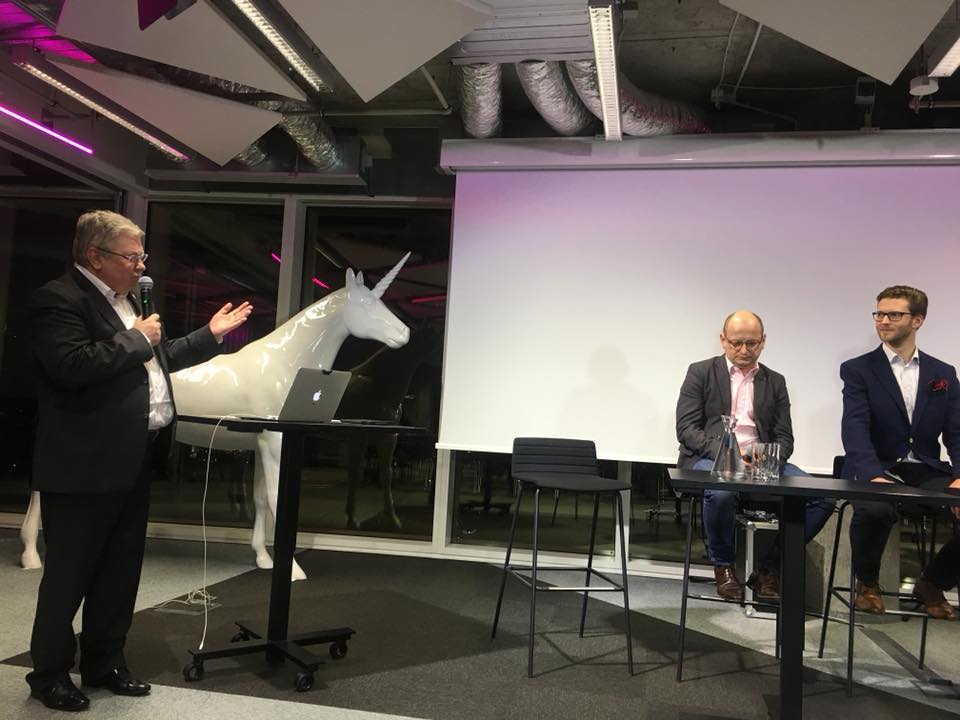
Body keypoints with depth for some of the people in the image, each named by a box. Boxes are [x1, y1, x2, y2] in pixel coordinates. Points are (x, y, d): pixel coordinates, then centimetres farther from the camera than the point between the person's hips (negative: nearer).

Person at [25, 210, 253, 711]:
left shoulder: (123, 300, 16)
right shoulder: (58, 300, -14)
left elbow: (159, 359, 23)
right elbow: (72, 365, -28)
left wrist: (210, 335, 20)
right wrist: (136, 338, -18)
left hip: (131, 463, 9)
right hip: (84, 467, -9)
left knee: (120, 571, 17)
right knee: (68, 576, 6)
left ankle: (104, 663, 32)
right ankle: (49, 673, 23)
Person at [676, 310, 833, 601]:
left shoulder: (775, 382, 17)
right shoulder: (701, 373, 6)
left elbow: (784, 438, 11)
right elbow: (686, 428, -3)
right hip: (709, 459, -4)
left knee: (821, 496, -19)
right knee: (722, 493, -38)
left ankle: (769, 567, -1)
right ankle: (723, 566, -8)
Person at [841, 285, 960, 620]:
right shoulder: (858, 370, 3)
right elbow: (855, 429, -11)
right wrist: (874, 476, -29)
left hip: (927, 473, 4)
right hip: (876, 471, -3)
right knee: (874, 509, -36)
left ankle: (933, 583, 8)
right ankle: (867, 583, -2)